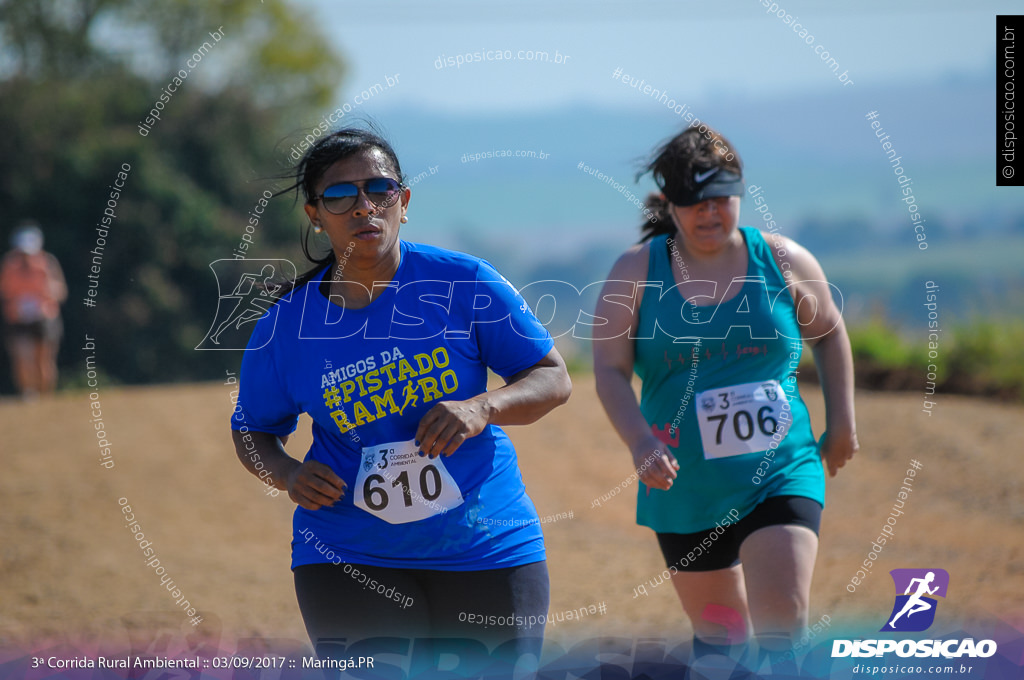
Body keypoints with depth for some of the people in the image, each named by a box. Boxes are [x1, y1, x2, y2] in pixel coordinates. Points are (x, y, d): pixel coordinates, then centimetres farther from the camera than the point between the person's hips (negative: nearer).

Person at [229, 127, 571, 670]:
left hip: (488, 549, 1)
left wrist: (483, 409, -20)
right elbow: (252, 429, 13)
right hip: (348, 559, 0)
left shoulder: (463, 282, -5)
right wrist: (288, 475, -9)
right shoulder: (283, 326, -2)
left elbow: (554, 379, -1)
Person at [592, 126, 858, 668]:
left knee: (782, 622, -19)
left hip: (781, 476, -1)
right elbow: (609, 370, -9)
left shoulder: (782, 261, 1)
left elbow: (829, 334, 18)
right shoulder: (637, 271, -2)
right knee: (718, 637, 10)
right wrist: (641, 441, -25)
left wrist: (841, 422, 14)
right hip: (686, 490, 1)